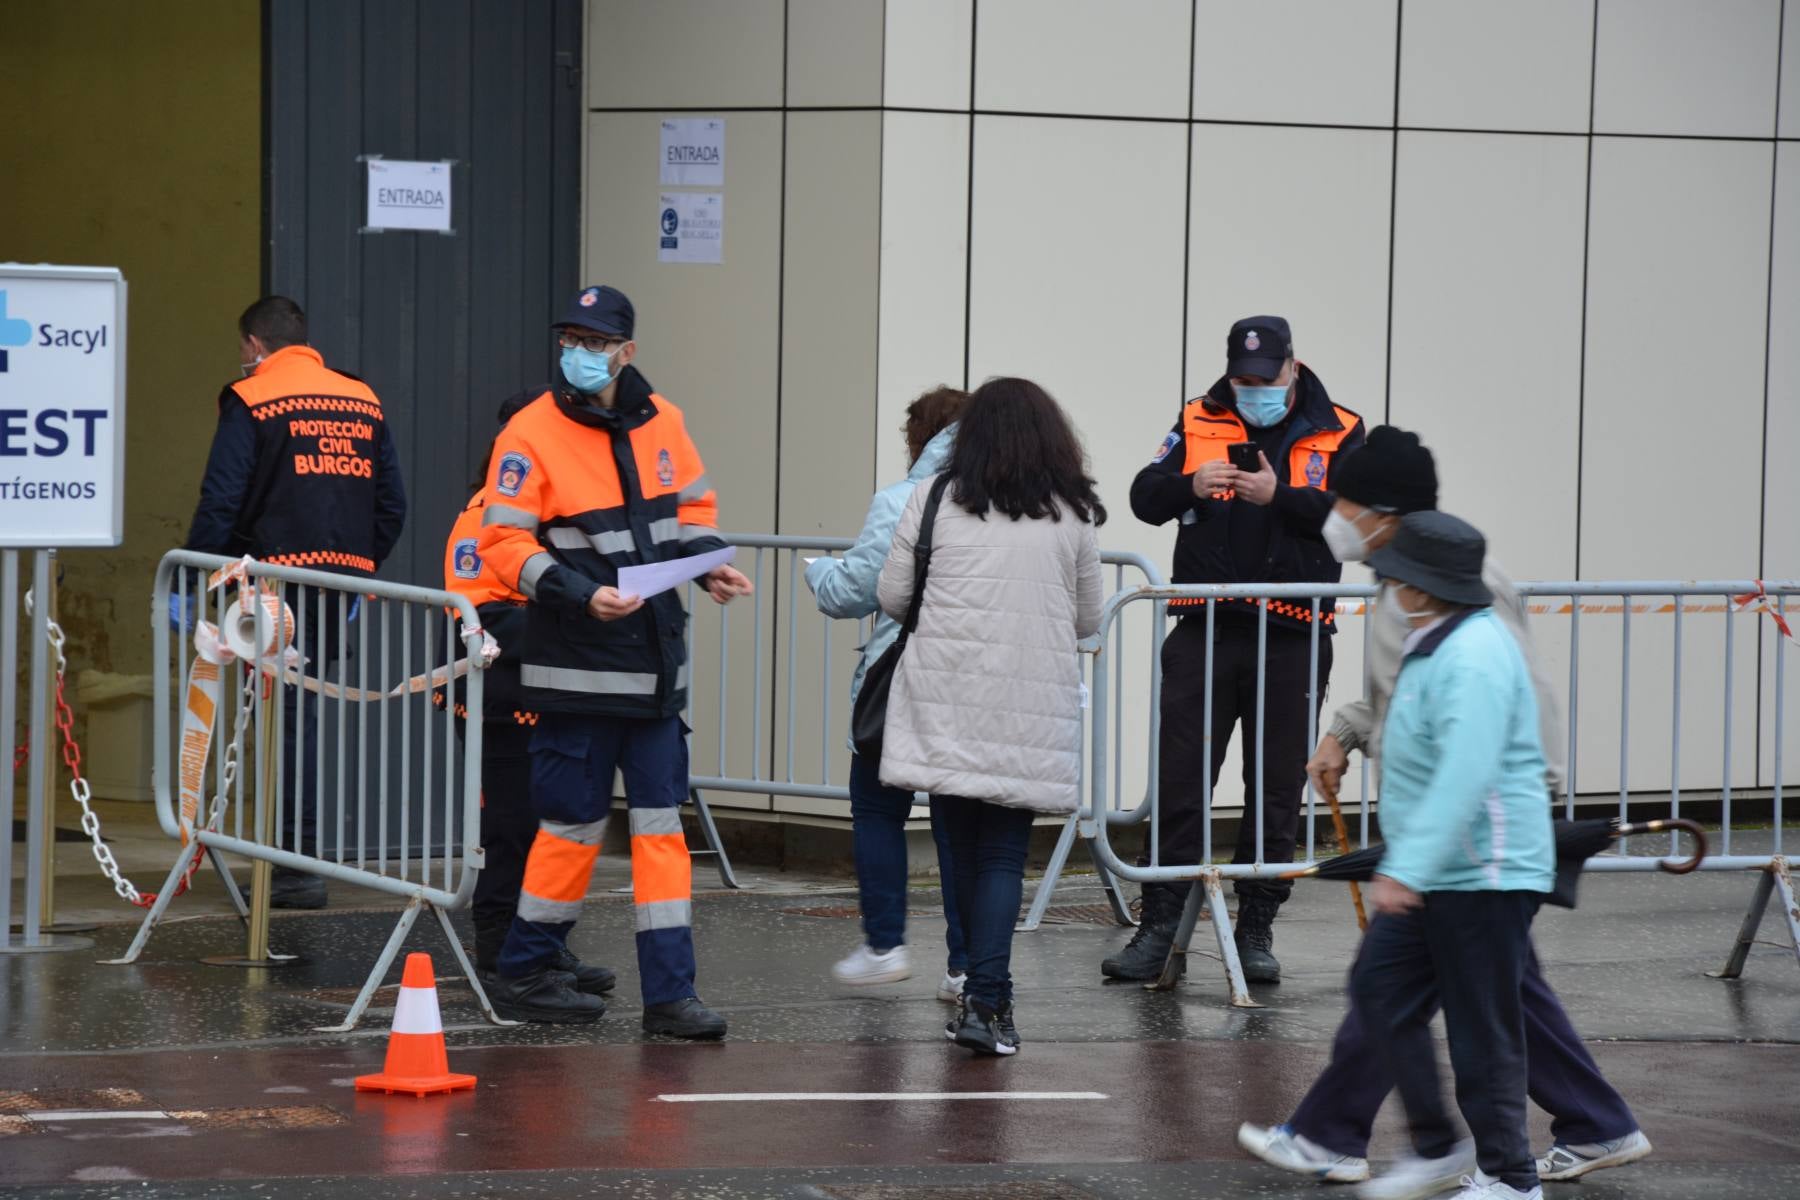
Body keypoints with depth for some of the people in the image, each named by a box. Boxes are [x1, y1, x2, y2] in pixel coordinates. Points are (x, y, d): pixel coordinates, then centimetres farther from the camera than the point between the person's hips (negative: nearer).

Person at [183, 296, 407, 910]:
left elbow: (221, 505, -10)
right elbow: (392, 504, 15)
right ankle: (294, 853, 16)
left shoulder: (251, 401, -3)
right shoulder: (362, 402, 14)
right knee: (300, 714, 14)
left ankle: (299, 866, -5)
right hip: (342, 581, 6)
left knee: (287, 716, -3)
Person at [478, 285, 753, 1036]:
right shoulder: (531, 435, -9)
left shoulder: (659, 423, 7)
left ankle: (669, 993, 7)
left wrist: (711, 563, 0)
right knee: (575, 822, 1)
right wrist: (581, 594, -23)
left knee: (660, 822, 4)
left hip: (654, 663, 5)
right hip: (576, 668, -5)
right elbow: (505, 543, -12)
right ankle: (524, 974, 18)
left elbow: (692, 505, 19)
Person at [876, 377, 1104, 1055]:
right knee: (1004, 852, 1)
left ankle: (986, 995, 19)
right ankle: (985, 999, -12)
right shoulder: (1073, 515, 6)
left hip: (947, 696, 0)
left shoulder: (936, 499, 3)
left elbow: (891, 598, 7)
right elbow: (1088, 619, 15)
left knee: (965, 844, 12)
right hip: (1032, 701, 0)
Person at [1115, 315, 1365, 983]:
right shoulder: (1199, 424, 7)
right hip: (1205, 631, 1)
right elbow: (1145, 498, 1)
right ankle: (1158, 928, 5)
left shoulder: (1337, 433, 3)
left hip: (1292, 639, -1)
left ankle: (1256, 930, 16)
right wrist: (1190, 485, -20)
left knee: (1276, 790, 6)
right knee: (1180, 782, 0)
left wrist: (1278, 495, -23)